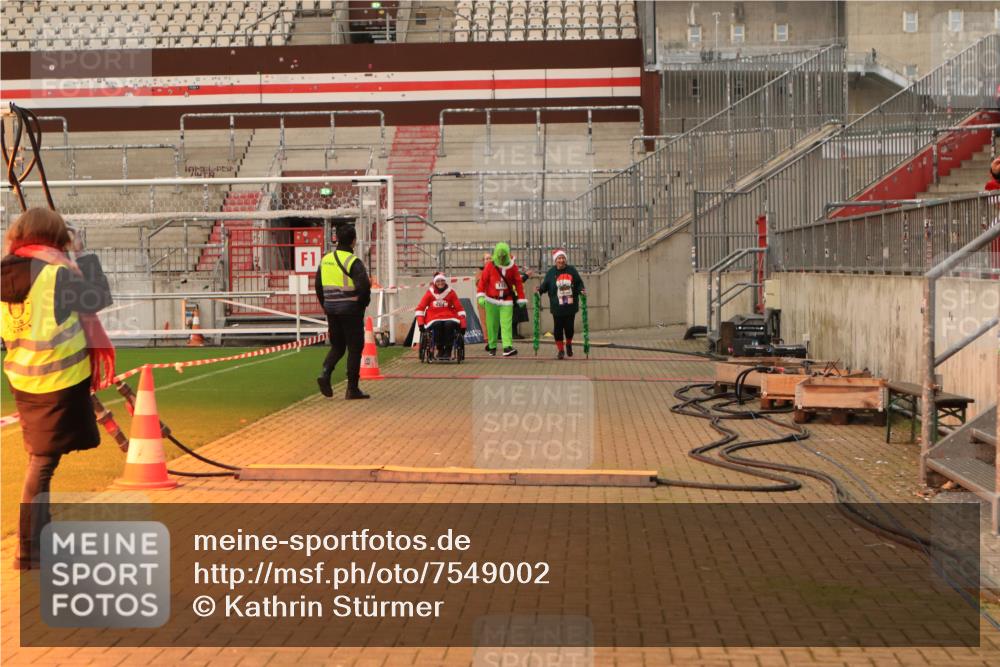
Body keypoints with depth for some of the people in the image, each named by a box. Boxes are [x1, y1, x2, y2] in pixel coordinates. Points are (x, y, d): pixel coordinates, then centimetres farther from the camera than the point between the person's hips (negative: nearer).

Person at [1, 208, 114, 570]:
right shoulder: (56, 273, -17)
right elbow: (100, 297, -8)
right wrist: (82, 256, 1)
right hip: (60, 379, -6)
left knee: (40, 459, 19)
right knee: (43, 462, 0)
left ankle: (41, 537, 29)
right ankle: (29, 550, 4)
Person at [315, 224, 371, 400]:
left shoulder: (325, 259, 6)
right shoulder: (353, 262, -14)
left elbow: (318, 286, 11)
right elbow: (363, 286, -23)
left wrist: (326, 306, 17)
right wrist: (363, 303, -5)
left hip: (331, 309, 6)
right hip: (351, 310, -6)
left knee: (337, 346, 18)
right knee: (354, 348, 4)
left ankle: (325, 373, -7)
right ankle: (352, 389, 5)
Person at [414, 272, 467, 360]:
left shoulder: (450, 293, 5)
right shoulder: (430, 293, 5)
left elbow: (459, 308, 4)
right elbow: (420, 308, 4)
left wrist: (463, 325, -6)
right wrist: (420, 323, -8)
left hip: (449, 318, 0)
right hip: (434, 319, 0)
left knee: (449, 324, -34)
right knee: (437, 325, -34)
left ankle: (448, 350, -19)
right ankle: (440, 349, -17)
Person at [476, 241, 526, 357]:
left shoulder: (512, 267, 1)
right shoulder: (490, 266, -3)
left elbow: (518, 283, 5)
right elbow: (482, 281, -4)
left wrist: (521, 298, 4)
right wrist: (481, 296, -15)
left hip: (507, 301, 0)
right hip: (491, 300, 0)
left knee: (506, 325, -12)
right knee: (492, 325, 7)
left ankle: (508, 347, -21)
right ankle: (492, 346, 21)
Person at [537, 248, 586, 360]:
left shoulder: (572, 270, 2)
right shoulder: (551, 273, 0)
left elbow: (579, 283, 9)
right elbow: (545, 285, 1)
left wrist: (581, 290, -9)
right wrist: (540, 290, -19)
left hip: (570, 307, 1)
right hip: (557, 307, -1)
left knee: (569, 327, 3)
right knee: (558, 328, 0)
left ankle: (569, 344, 33)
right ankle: (560, 350, 16)